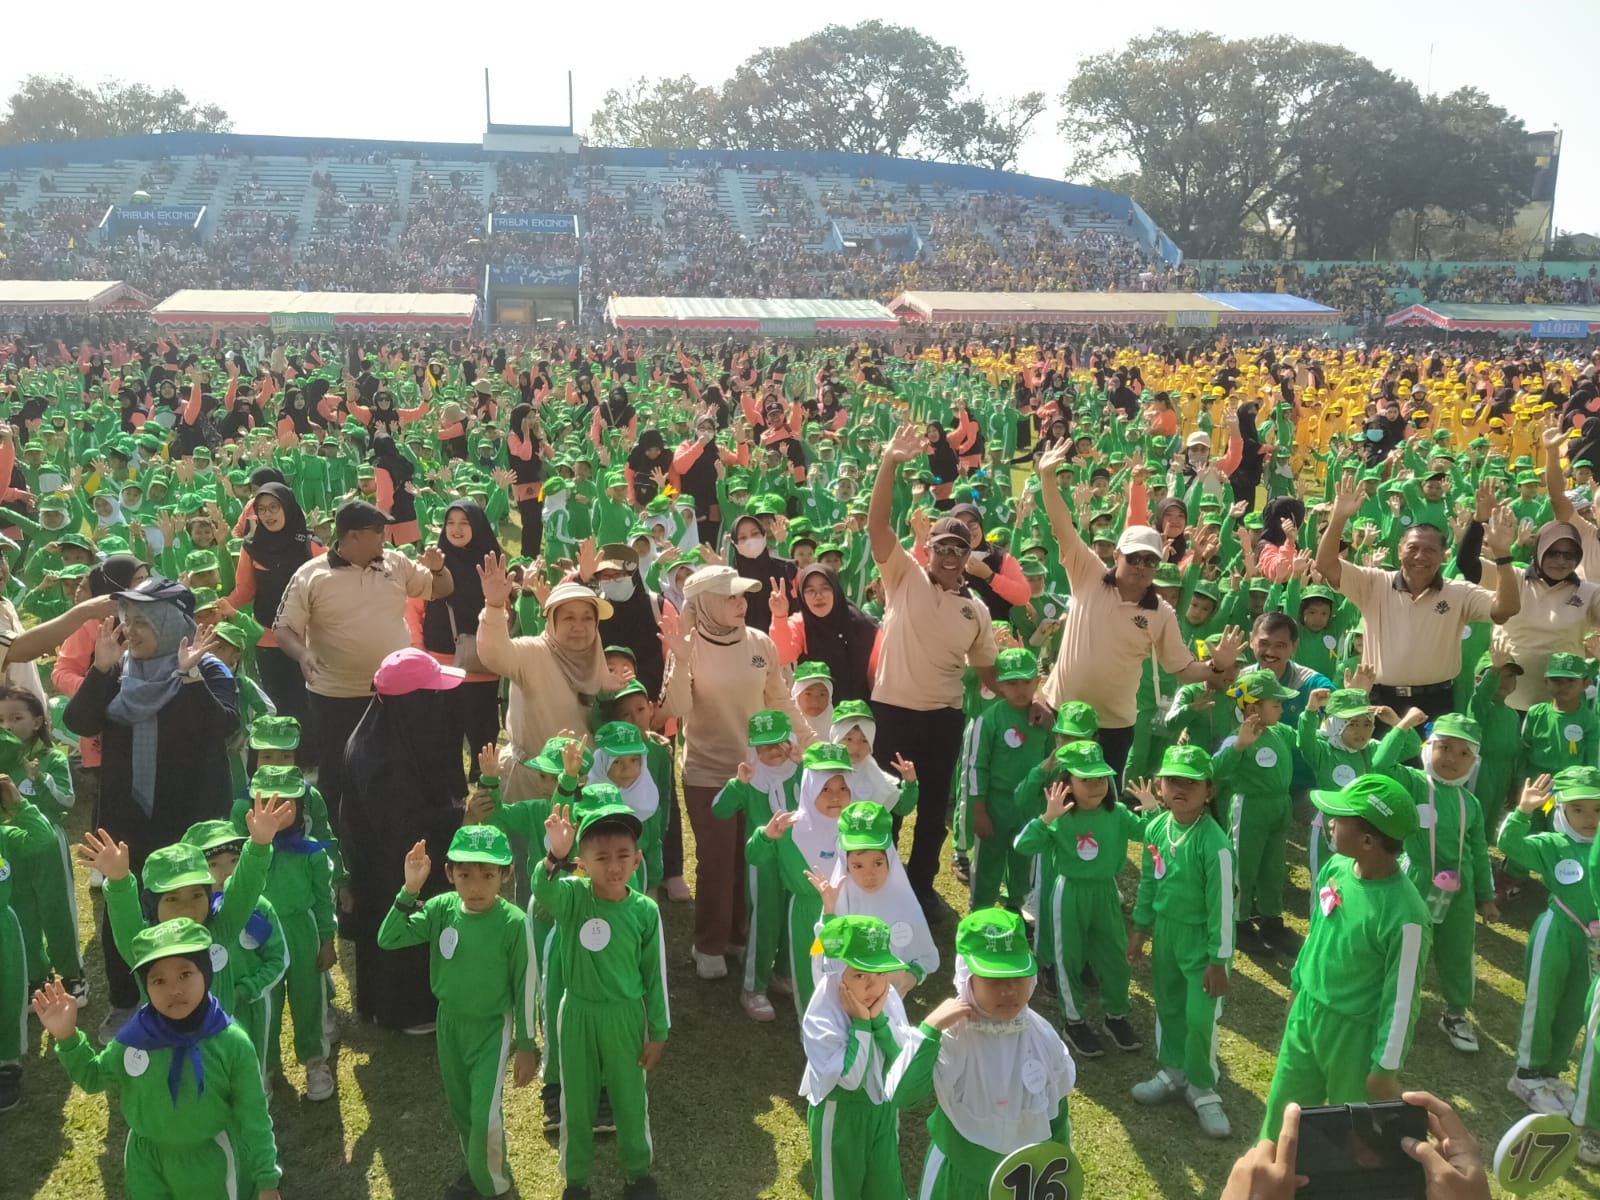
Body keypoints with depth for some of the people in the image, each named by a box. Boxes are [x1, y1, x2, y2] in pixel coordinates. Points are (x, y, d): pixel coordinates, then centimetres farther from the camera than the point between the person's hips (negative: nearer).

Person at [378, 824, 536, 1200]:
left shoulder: (513, 922, -23)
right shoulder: (442, 908, -13)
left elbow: (523, 988, -14)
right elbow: (388, 940, -18)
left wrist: (525, 1046, -8)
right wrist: (409, 891, -31)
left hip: (491, 1027, -4)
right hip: (449, 1023, 4)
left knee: (485, 1114, -6)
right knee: (459, 1107, 20)